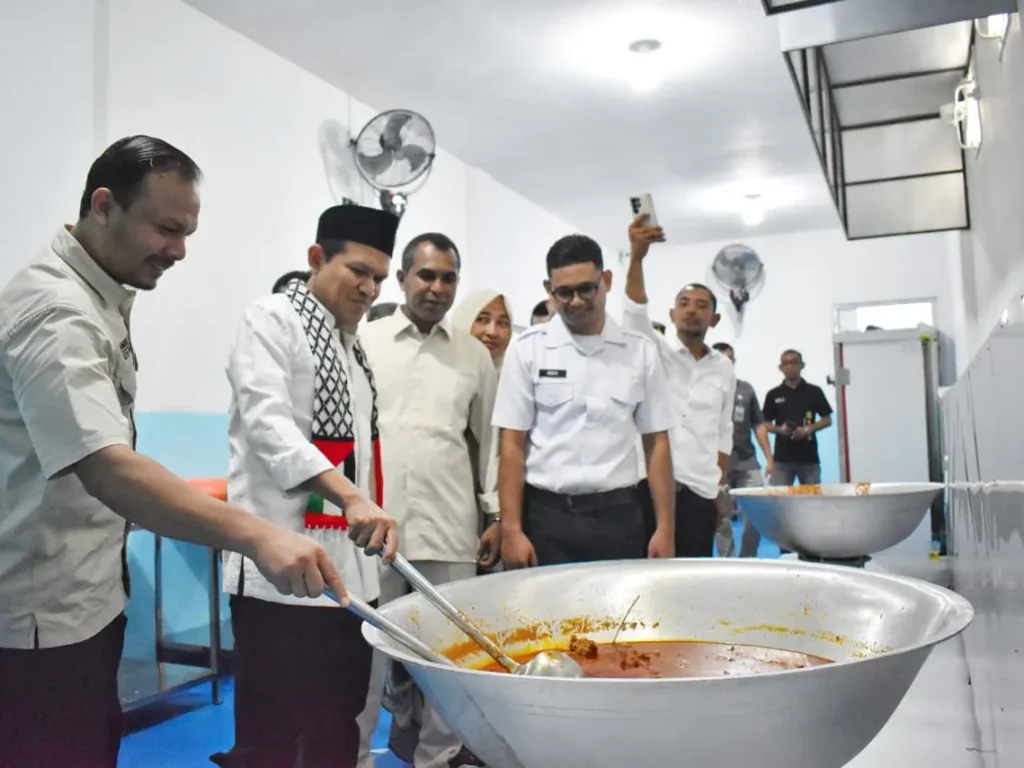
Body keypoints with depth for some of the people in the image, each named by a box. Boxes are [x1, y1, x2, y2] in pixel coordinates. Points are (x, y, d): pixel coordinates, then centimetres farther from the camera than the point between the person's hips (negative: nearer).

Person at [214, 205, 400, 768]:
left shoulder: (352, 341, 18)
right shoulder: (271, 319, -5)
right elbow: (266, 422, -20)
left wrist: (369, 516, 13)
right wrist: (352, 496, -32)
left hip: (350, 569, 7)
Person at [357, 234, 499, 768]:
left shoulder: (475, 355, 9)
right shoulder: (364, 341, 4)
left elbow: (490, 439, 12)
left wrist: (497, 514, 8)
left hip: (450, 526, 2)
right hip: (374, 521, -1)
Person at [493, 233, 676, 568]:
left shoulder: (641, 351, 3)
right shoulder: (527, 349, -1)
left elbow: (656, 442, 5)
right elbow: (512, 444, -2)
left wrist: (665, 527, 0)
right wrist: (512, 529, -8)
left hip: (618, 515, 1)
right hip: (547, 516, -1)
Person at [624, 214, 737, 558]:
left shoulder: (724, 369, 13)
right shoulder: (656, 353, 2)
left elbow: (723, 431, 18)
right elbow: (635, 313, -17)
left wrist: (720, 487, 11)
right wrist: (637, 257, -31)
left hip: (699, 490, 3)